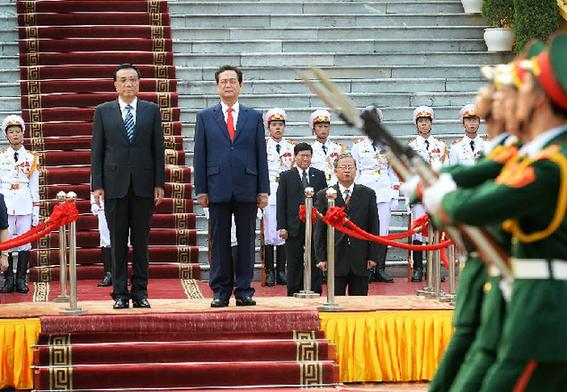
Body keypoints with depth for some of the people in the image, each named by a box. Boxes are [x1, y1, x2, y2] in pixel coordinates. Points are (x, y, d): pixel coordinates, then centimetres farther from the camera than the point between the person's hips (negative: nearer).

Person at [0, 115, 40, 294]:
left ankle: (21, 280, 5)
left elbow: (34, 186, 8)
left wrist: (36, 211, 4)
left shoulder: (31, 158, 8)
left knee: (24, 241, -1)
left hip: (25, 205, 0)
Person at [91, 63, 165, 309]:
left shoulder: (152, 110, 8)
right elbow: (97, 150, 5)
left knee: (141, 241, 3)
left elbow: (158, 149, 6)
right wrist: (97, 185, -3)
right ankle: (120, 294, 6)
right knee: (118, 241, 2)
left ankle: (140, 293, 8)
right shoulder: (103, 111, 7)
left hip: (143, 185, 0)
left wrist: (159, 183, 0)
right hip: (115, 185, 0)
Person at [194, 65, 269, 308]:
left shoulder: (254, 117, 9)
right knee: (220, 242, 2)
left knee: (246, 242, 2)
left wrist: (263, 191, 1)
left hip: (247, 189, 1)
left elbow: (261, 156, 7)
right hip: (218, 189, -1)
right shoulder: (205, 117, 8)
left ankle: (244, 291, 8)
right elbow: (200, 156, 5)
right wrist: (201, 190, -1)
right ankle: (221, 292, 8)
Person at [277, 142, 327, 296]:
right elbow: (281, 203, 2)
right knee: (294, 264, 3)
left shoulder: (319, 175, 11)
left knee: (315, 263, 3)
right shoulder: (286, 176, 6)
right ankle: (293, 294, 9)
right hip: (294, 227, -1)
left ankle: (315, 293, 9)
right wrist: (282, 227, -6)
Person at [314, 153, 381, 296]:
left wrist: (373, 256, -1)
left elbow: (374, 227, 5)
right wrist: (321, 258, -3)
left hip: (360, 259, 1)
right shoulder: (324, 196, 4)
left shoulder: (368, 194, 6)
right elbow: (320, 229, 3)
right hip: (335, 257, -1)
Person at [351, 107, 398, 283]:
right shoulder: (358, 146, 8)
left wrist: (394, 195, 6)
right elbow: (354, 171, 8)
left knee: (383, 230, -1)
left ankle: (380, 269, 3)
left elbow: (394, 170, 13)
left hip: (384, 191, 2)